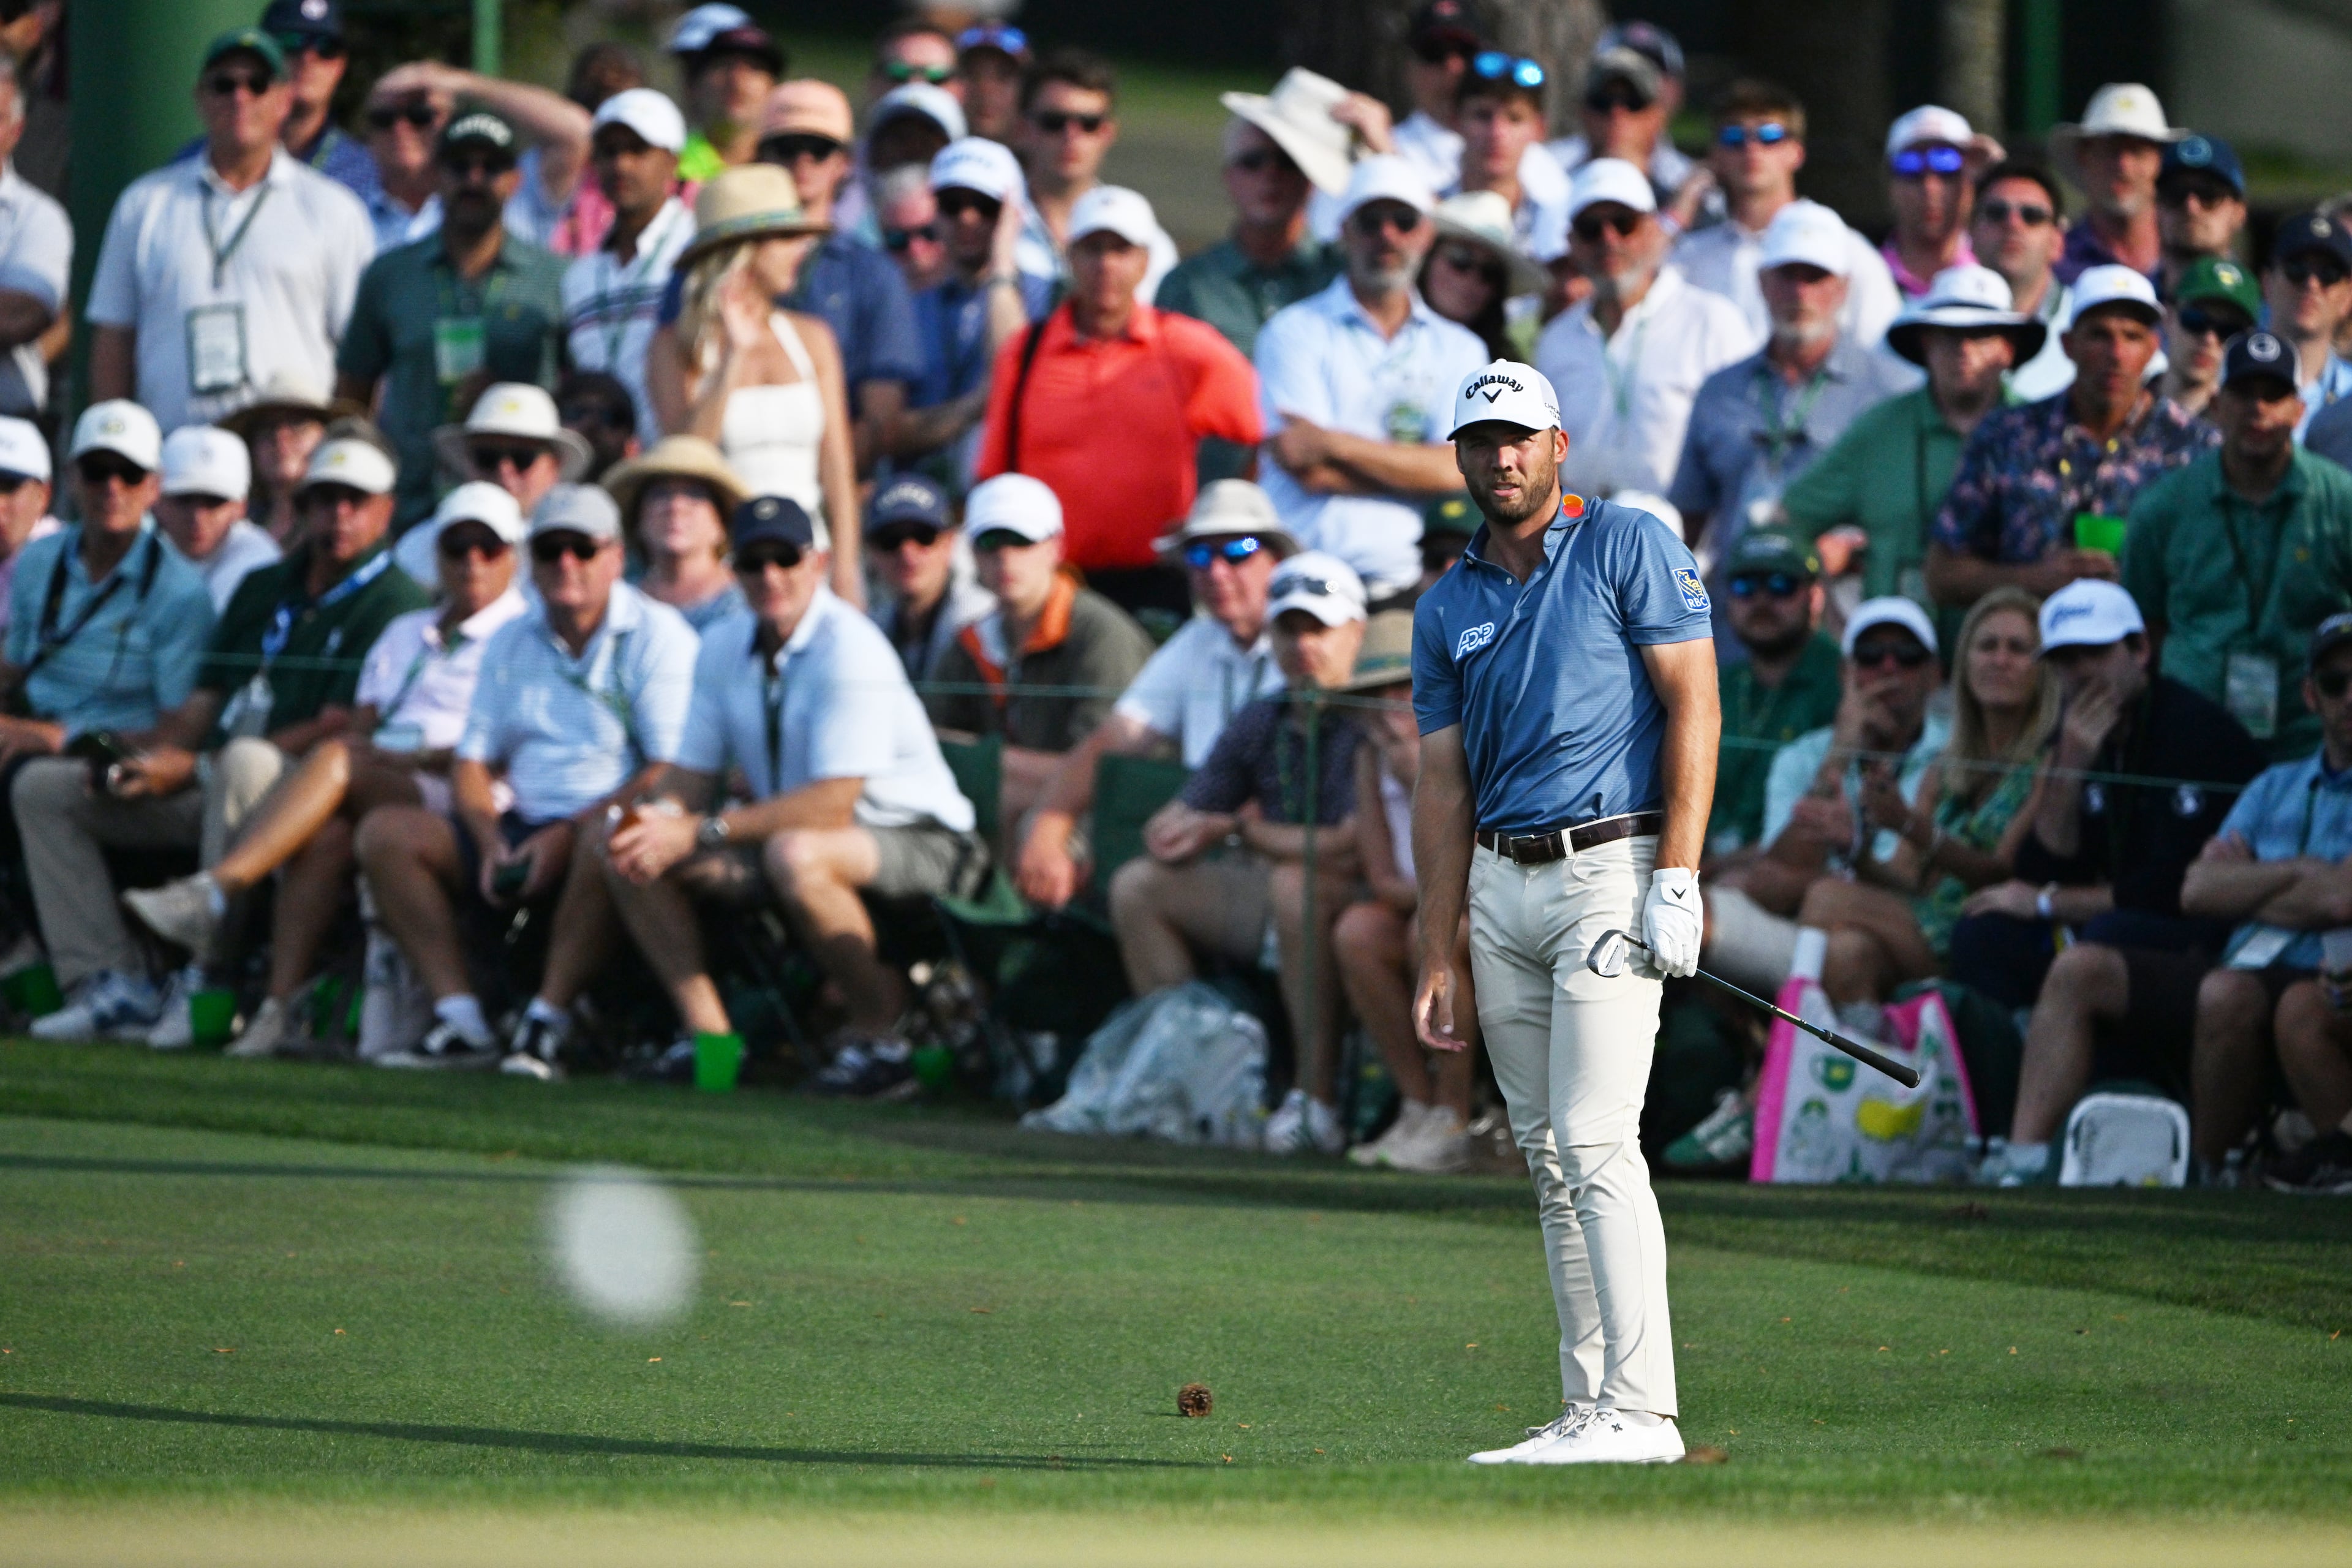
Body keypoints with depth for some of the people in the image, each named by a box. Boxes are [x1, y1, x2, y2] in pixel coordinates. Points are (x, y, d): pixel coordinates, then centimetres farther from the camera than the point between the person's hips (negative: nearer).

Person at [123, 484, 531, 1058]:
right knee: (324, 835, -32)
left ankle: (211, 893, -41)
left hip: (458, 796, -5)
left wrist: (417, 757, -14)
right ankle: (280, 1006, -41)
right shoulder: (404, 634, 31)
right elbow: (361, 726, 21)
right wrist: (359, 742, -3)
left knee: (336, 759, -31)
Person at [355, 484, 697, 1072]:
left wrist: (568, 834, -19)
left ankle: (546, 1024, -36)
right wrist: (492, 842, -7)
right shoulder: (510, 643, 16)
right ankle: (462, 1024, -20)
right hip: (523, 826, 6)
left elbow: (672, 770, -13)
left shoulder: (656, 636, -4)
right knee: (385, 831, -12)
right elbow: (471, 760, 14)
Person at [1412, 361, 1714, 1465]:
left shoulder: (1629, 546, -2)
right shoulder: (1446, 609, 15)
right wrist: (1438, 959, 8)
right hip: (1501, 887, 7)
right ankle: (1589, 1409, 9)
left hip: (1610, 871, -7)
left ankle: (1641, 1410, -17)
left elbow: (1693, 706, -7)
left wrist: (1677, 878, -16)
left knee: (1595, 1143, -15)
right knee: (1547, 1158, 6)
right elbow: (1443, 785, 14)